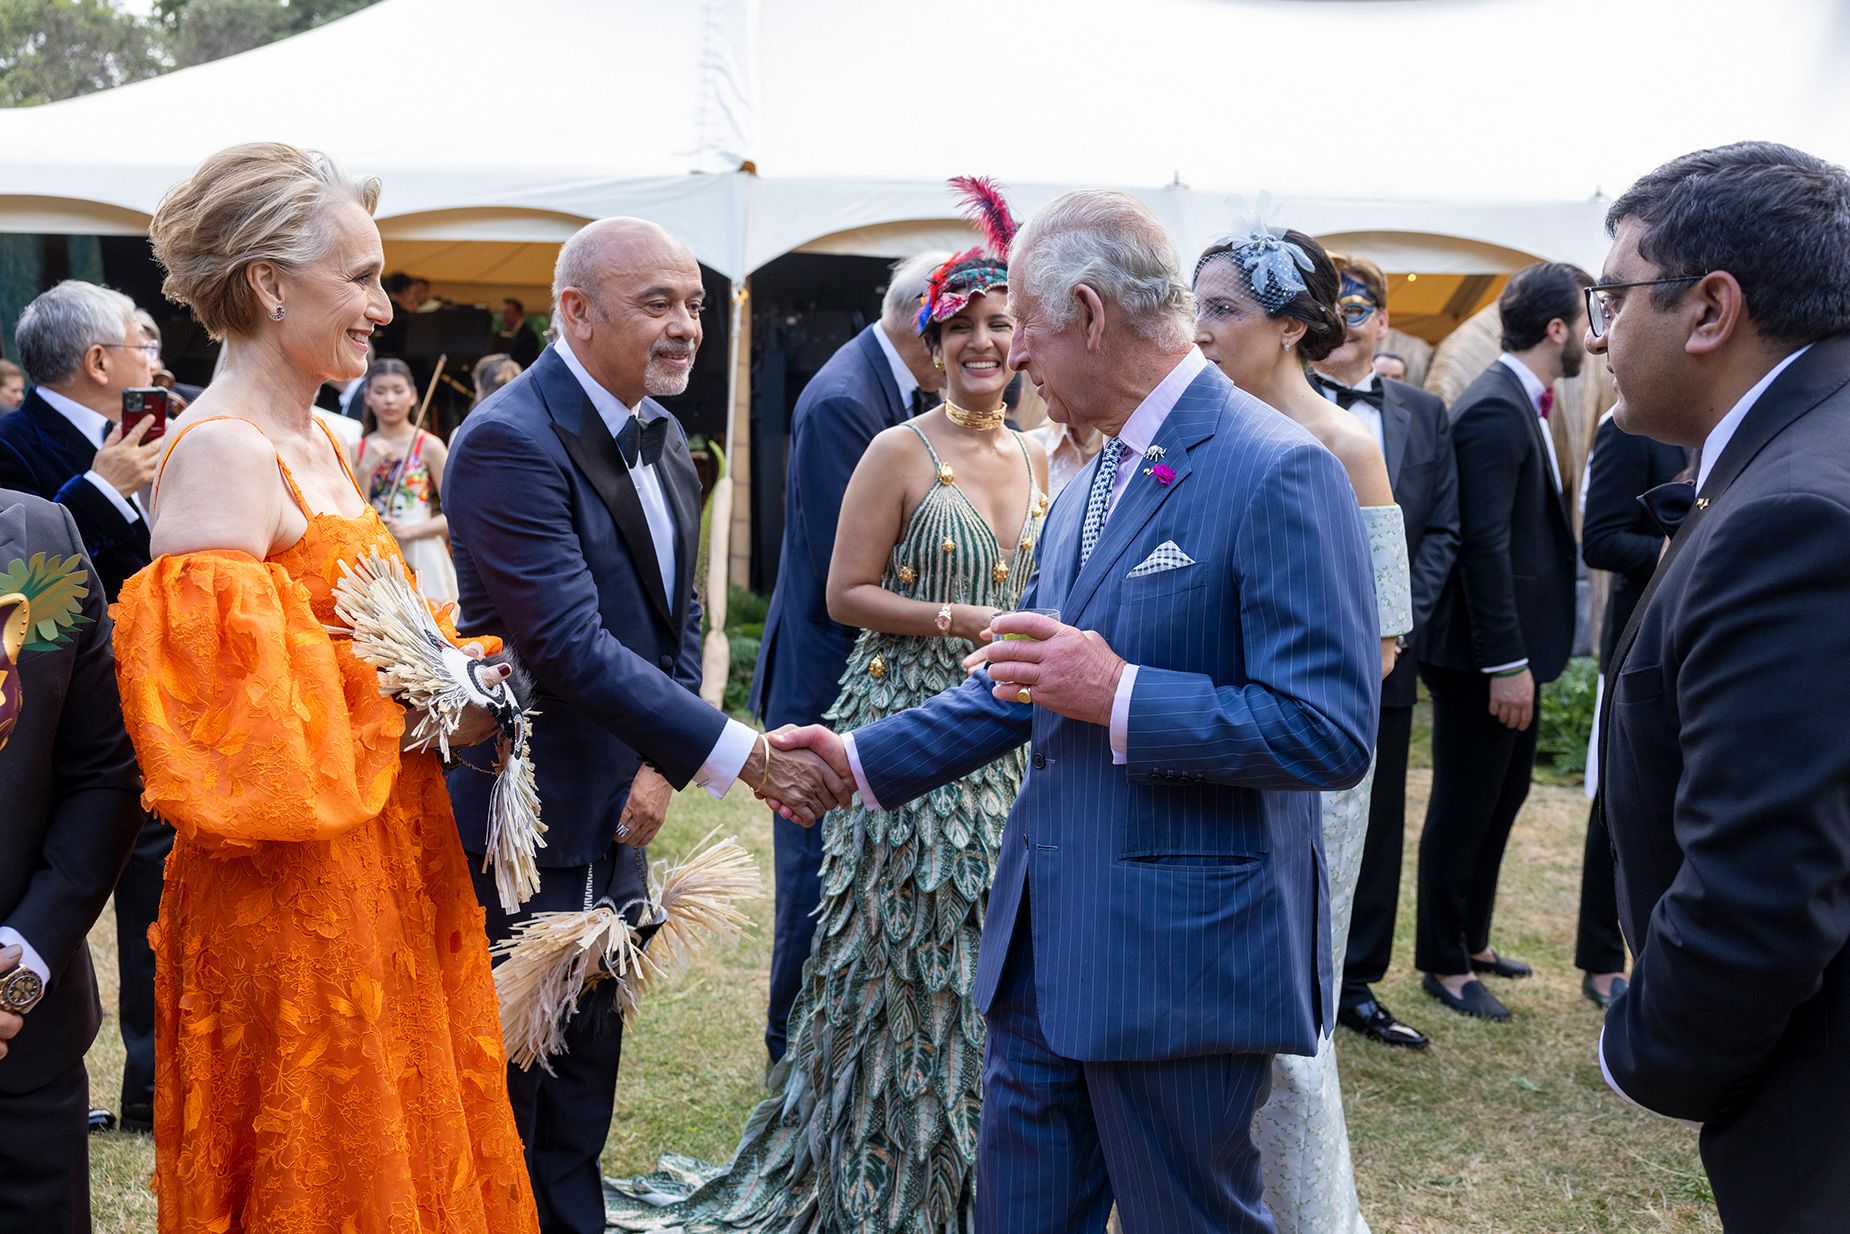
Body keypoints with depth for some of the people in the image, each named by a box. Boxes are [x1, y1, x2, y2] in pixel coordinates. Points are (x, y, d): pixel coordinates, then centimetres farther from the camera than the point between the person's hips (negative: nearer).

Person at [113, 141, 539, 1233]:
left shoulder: (321, 442, 11)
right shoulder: (221, 454, -17)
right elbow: (214, 709, -23)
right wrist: (407, 717, -16)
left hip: (391, 873, 9)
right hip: (290, 899, -8)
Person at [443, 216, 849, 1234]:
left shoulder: (663, 439, 8)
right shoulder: (510, 440, -20)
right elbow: (571, 647, -28)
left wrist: (660, 764, -3)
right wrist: (743, 755, -29)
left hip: (616, 820, 8)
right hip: (526, 834, -8)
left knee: (582, 1099, 20)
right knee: (510, 1109, 8)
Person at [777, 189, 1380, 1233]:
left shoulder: (1280, 473, -16)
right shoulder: (1087, 487, 12)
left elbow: (1332, 734, -21)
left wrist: (1119, 696, -22)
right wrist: (864, 760, 13)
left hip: (1182, 953, -8)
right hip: (1047, 944, 8)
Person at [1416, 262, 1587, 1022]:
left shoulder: (1521, 404, 12)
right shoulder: (1493, 410, -19)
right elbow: (1483, 544, -24)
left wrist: (1520, 656, 12)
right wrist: (1505, 662, -23)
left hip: (1512, 648, 10)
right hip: (1483, 654, -10)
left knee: (1503, 795, 20)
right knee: (1463, 810, 3)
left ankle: (1470, 939, 34)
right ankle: (1444, 965, 17)